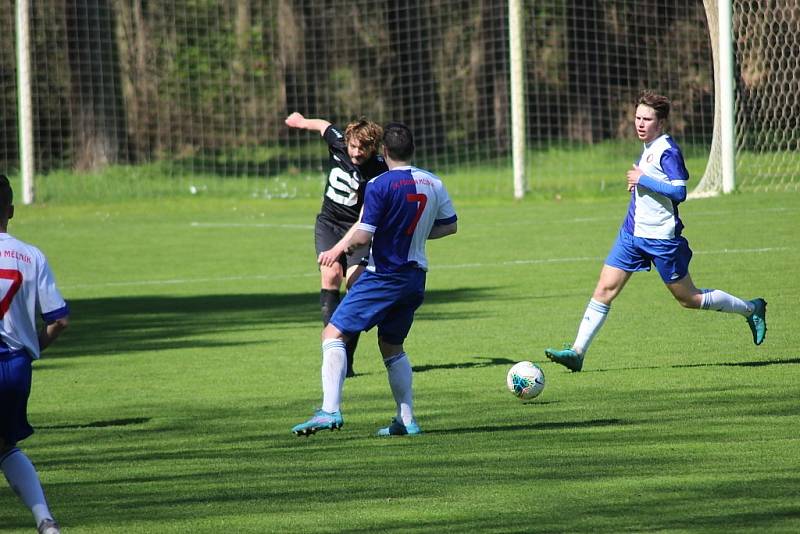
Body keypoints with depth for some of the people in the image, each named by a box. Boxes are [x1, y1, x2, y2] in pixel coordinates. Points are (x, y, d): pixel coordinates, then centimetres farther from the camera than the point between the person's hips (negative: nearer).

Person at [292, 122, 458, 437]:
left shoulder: (380, 186, -14)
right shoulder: (434, 184, 5)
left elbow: (363, 236, -18)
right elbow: (449, 225, 16)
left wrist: (335, 251, -1)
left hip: (384, 277, -7)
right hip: (415, 278, 7)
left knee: (334, 334, -5)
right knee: (392, 347, 22)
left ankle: (330, 410, -18)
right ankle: (406, 419, 16)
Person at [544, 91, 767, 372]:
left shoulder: (668, 150, -16)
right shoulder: (649, 148, 10)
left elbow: (679, 192, -25)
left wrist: (642, 179, -21)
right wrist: (637, 182, 7)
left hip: (661, 238, -8)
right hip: (632, 233, 8)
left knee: (689, 299, 5)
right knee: (605, 289, -2)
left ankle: (752, 309, 24)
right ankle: (577, 352, -3)